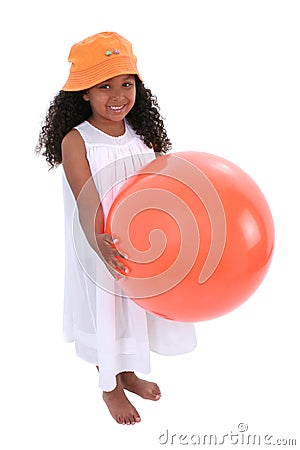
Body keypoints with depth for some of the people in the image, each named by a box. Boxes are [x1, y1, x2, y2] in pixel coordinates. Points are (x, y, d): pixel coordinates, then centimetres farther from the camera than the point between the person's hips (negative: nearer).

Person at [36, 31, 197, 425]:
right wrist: (101, 246, -45)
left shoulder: (143, 133, -3)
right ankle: (110, 387, 40)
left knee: (135, 308, 20)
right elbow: (88, 206, -26)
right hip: (102, 251, -4)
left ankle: (128, 373, 48)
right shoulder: (75, 141, -18)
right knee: (106, 312, 14)